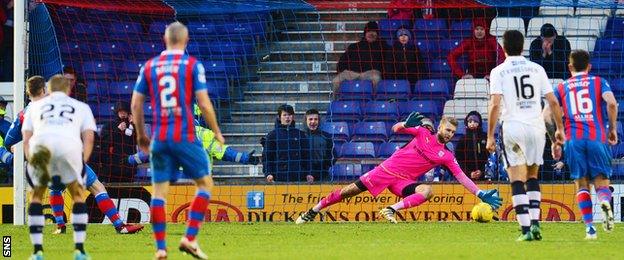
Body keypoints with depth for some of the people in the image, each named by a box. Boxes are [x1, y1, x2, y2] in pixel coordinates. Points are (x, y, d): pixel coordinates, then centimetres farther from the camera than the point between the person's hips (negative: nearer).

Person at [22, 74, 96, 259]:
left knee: (36, 195, 22)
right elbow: (89, 138, 19)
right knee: (77, 194, 21)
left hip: (40, 144, 0)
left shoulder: (35, 106, 35)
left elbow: (27, 139, 23)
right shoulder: (81, 107, 33)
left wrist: (31, 161, 23)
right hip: (70, 145, 0)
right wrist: (81, 164, 19)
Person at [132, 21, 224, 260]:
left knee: (159, 192, 5)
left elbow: (136, 104, 9)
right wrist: (217, 132, 7)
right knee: (205, 183, 10)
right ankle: (190, 239, -3)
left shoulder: (150, 66, 8)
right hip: (185, 137, -3)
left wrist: (141, 135, 21)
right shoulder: (193, 65, -2)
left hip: (159, 139, 3)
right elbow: (204, 103, -6)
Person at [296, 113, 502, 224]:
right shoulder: (423, 133, 0)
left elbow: (462, 178, 0)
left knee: (427, 191, -30)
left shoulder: (447, 156, 2)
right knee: (351, 190, -5)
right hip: (388, 169, -1)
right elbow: (397, 129, 1)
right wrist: (406, 124, -22)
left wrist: (481, 194, -8)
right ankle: (313, 212, 9)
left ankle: (391, 210, -31)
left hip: (404, 182, 1)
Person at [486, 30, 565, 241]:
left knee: (517, 181, -1)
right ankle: (535, 223, 6)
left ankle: (526, 229, -10)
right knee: (532, 177, 18)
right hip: (536, 127, 3)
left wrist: (490, 136, -6)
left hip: (513, 128, -3)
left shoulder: (499, 72, 0)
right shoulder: (537, 69, 9)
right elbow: (553, 101, 6)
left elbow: (495, 105, -9)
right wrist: (559, 129, 16)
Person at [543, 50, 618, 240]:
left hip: (573, 140, 1)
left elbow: (546, 116, 8)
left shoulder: (561, 87, 16)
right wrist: (613, 129, 4)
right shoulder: (599, 82, 12)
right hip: (597, 138, -1)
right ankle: (605, 202, -33)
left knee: (581, 185, 7)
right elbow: (612, 104, -7)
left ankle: (590, 228, -7)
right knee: (601, 183, 3)